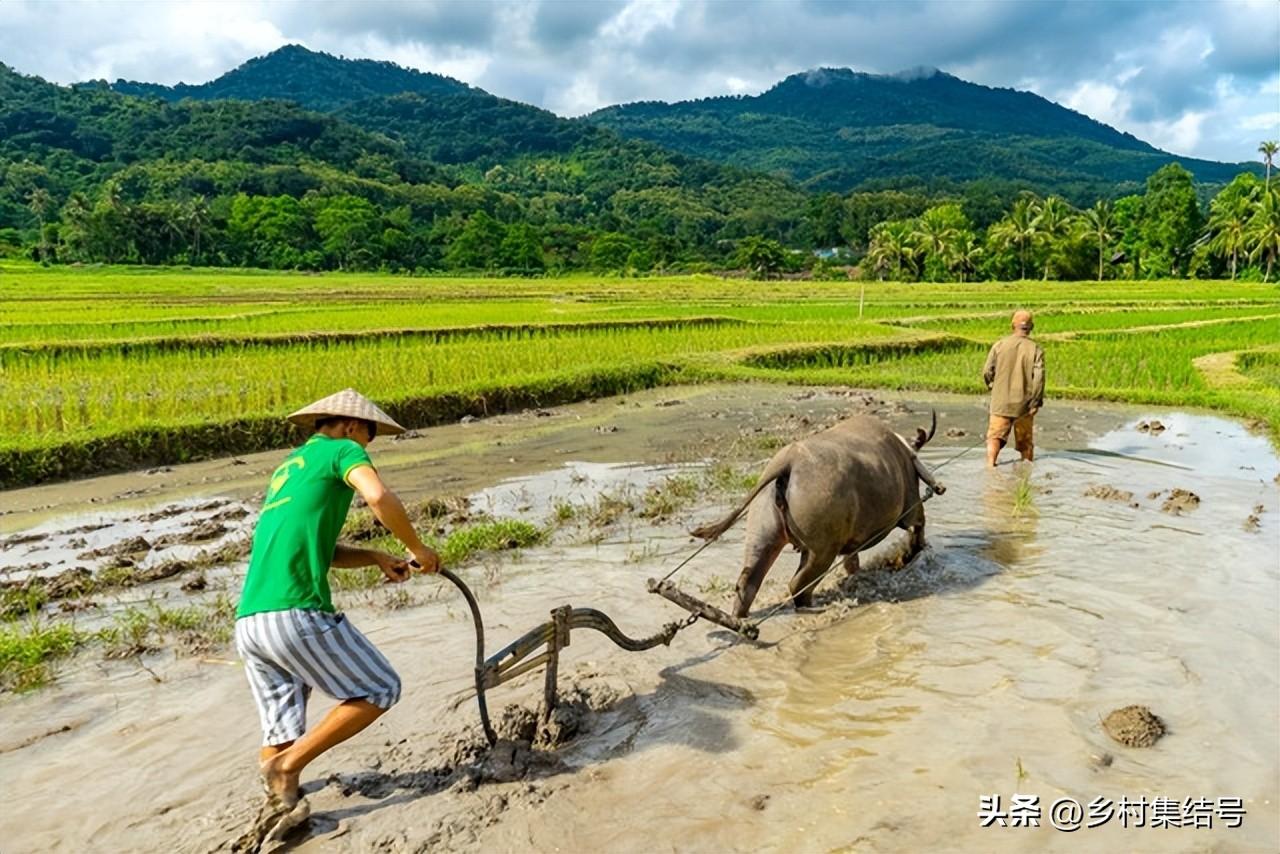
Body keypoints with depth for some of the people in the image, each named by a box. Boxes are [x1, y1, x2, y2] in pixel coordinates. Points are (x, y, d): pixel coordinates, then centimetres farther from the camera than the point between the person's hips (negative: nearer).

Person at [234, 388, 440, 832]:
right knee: (379, 690, 6)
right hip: (296, 613, -9)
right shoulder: (342, 450, 1)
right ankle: (287, 765, -1)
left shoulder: (289, 466, 27)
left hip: (247, 623, 9)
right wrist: (418, 549, -6)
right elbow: (379, 498, -21)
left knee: (281, 736, 16)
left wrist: (377, 557, 17)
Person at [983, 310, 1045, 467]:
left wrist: (993, 386, 18)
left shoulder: (999, 345, -3)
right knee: (1025, 442, 15)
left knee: (995, 437, 1)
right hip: (1024, 404, 1)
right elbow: (1039, 377, -12)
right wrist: (1036, 402, -5)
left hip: (1001, 402, 0)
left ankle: (990, 464, -17)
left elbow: (987, 372, -2)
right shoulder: (1035, 349, -6)